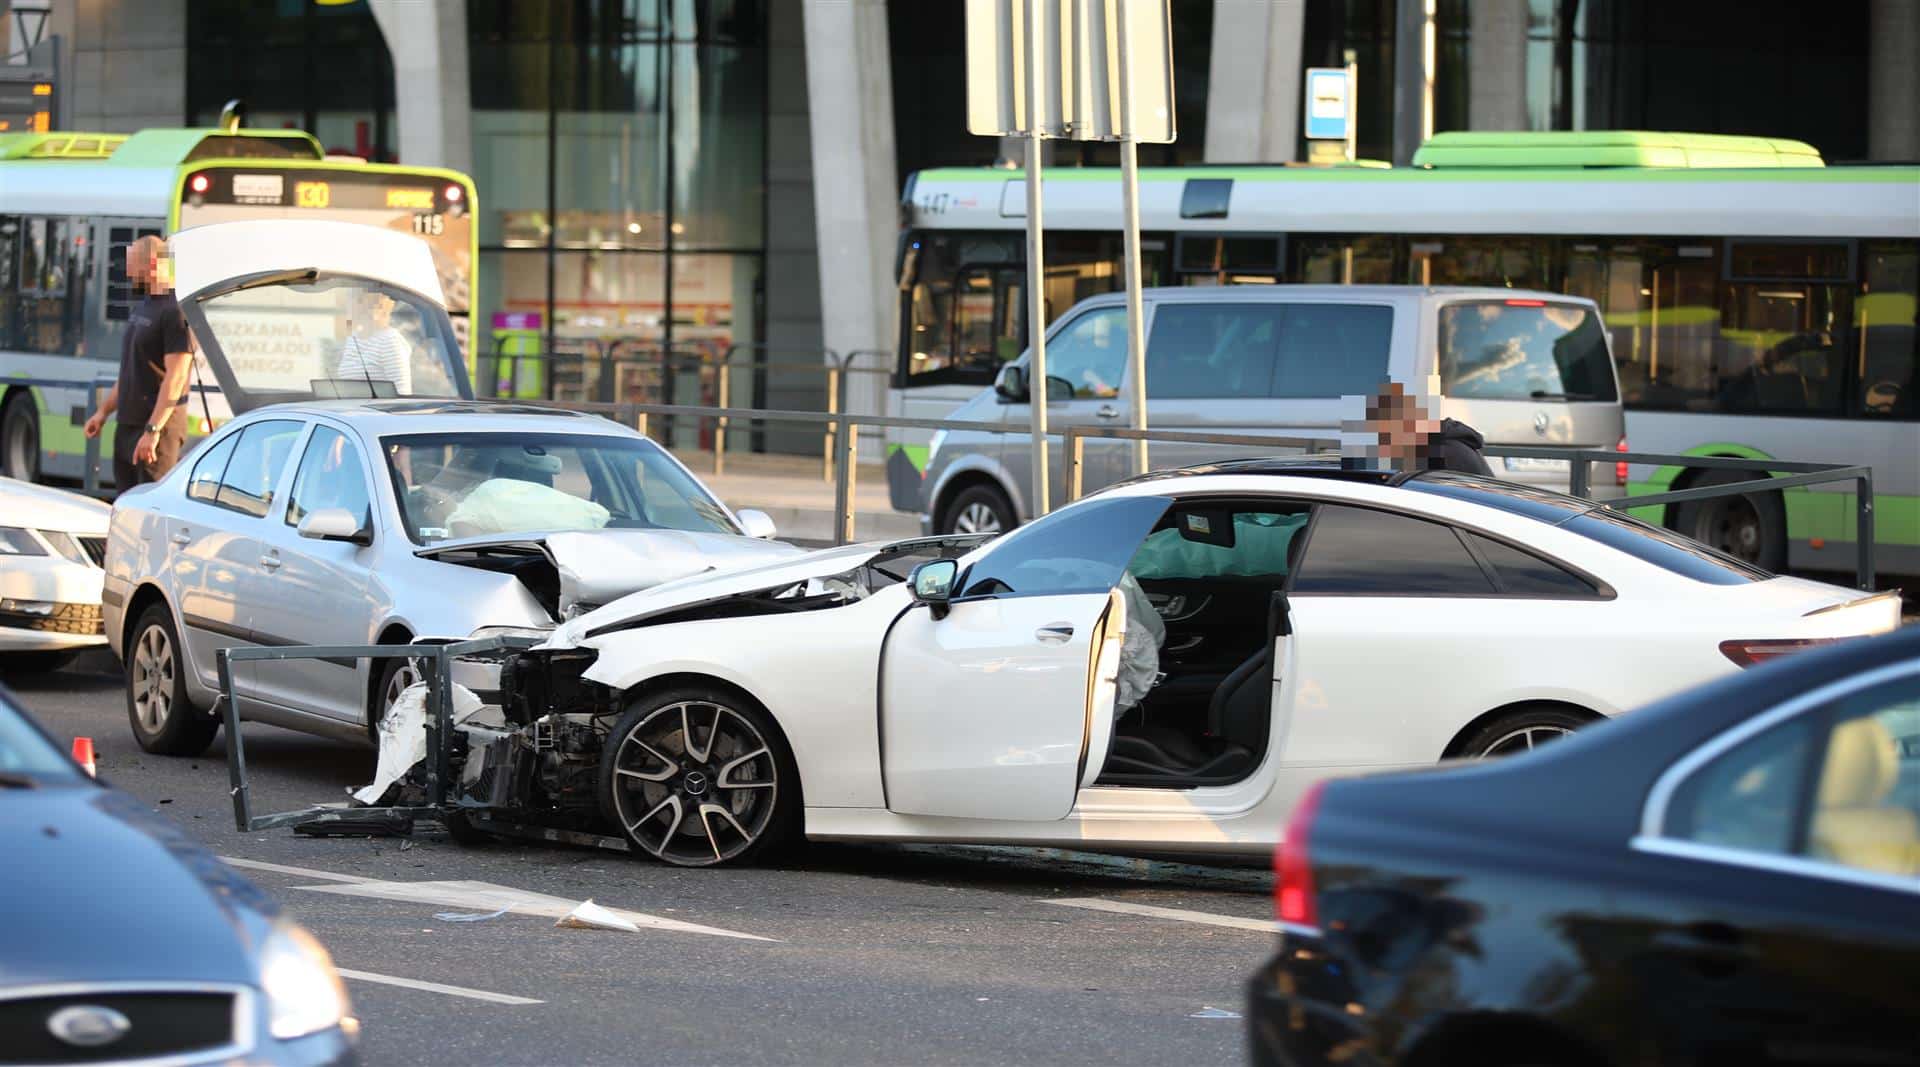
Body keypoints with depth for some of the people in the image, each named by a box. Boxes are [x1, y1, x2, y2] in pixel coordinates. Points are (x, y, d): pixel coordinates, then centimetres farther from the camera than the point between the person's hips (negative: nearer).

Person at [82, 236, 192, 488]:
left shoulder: (176, 311, -15)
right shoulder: (143, 308, 17)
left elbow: (175, 377, -21)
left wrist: (153, 430, -25)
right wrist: (103, 411, 20)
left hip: (158, 425, -10)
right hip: (127, 424, 10)